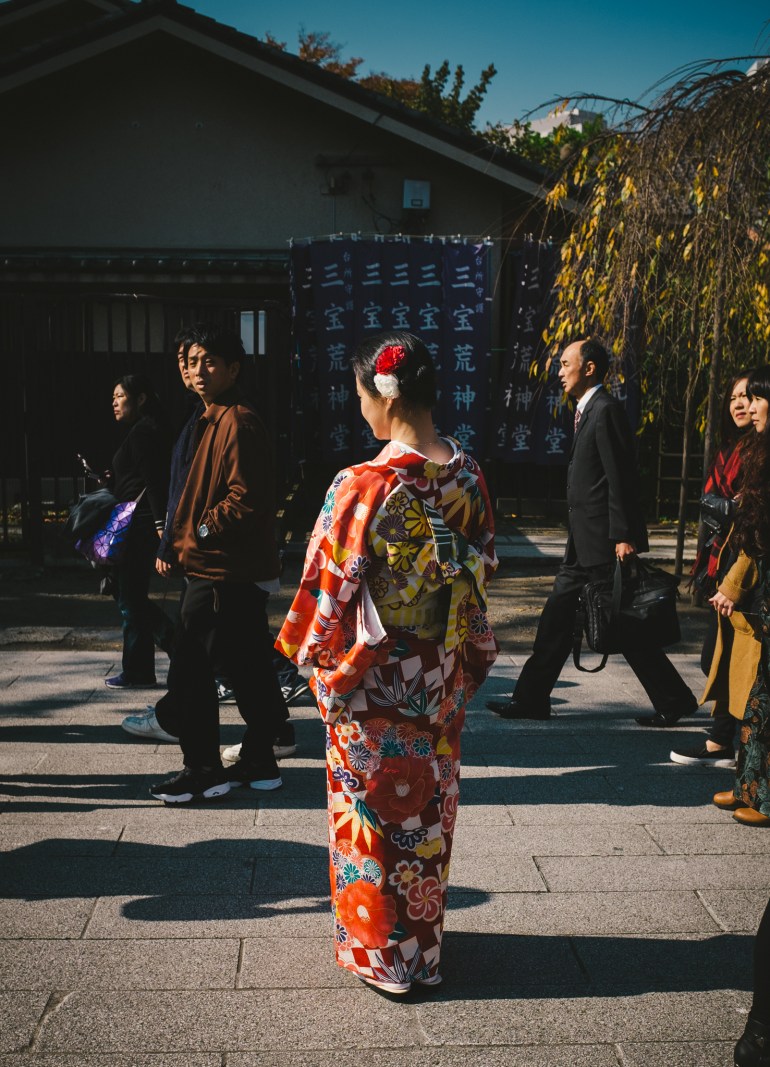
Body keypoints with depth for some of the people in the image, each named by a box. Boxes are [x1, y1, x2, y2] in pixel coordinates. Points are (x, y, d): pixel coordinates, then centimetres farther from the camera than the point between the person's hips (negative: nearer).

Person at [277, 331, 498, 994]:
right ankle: (424, 935, 37)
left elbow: (331, 591, -16)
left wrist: (314, 654, 1)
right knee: (429, 799, 19)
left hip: (373, 681, -6)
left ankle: (382, 952, 26)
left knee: (374, 804, 11)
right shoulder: (468, 475, -5)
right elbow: (485, 566, 7)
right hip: (443, 678, 6)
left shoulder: (364, 486, -23)